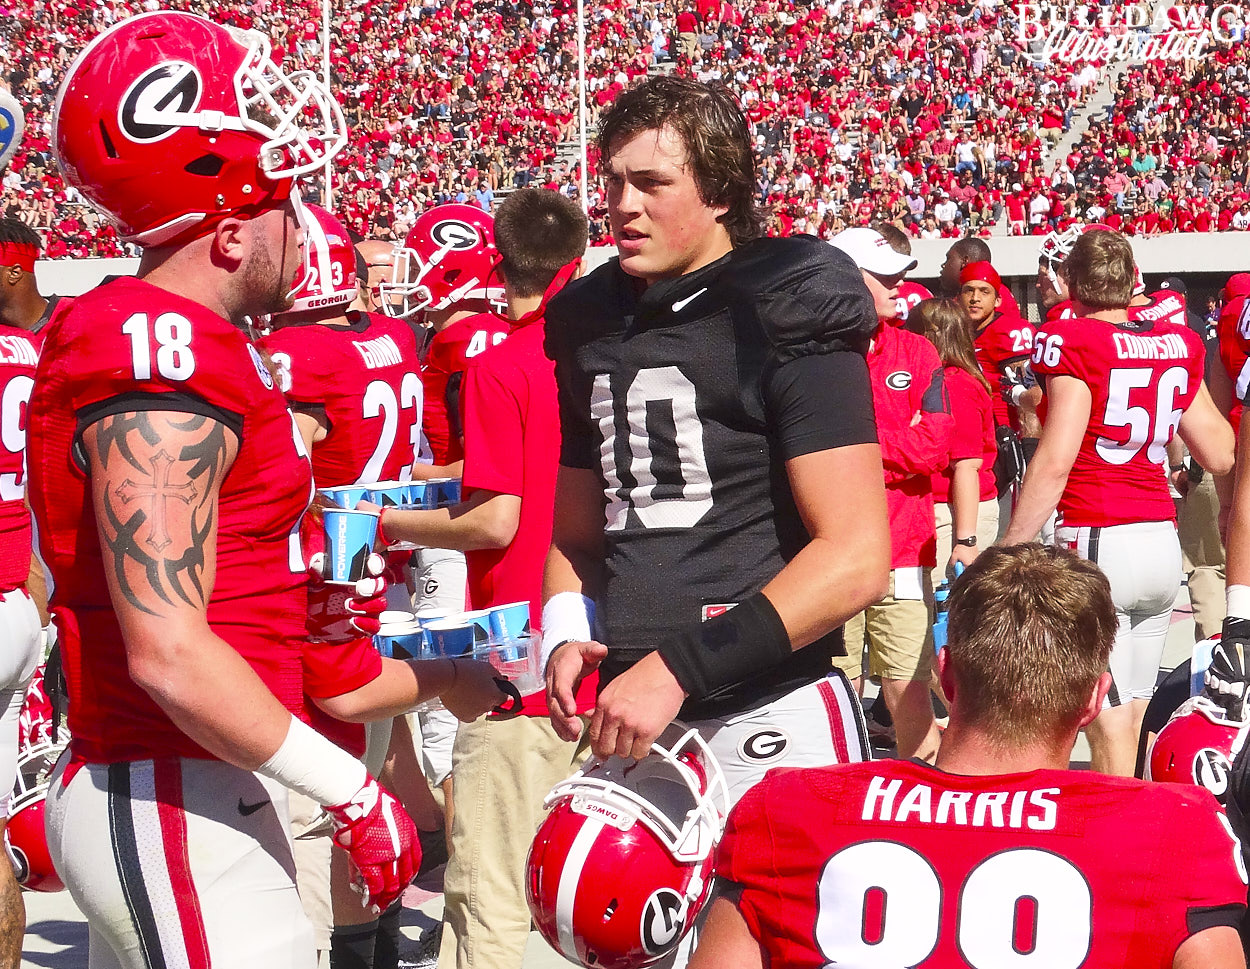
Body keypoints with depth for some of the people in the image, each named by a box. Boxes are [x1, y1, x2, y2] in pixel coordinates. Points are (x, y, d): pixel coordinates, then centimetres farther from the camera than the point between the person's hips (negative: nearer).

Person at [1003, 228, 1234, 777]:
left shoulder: (1073, 343, -9)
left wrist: (1010, 551, -12)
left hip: (1097, 543, -6)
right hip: (1163, 543, 6)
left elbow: (1056, 461, -16)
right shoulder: (1177, 344, 9)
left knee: (1108, 723, -2)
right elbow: (1220, 456, 16)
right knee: (1130, 715, 16)